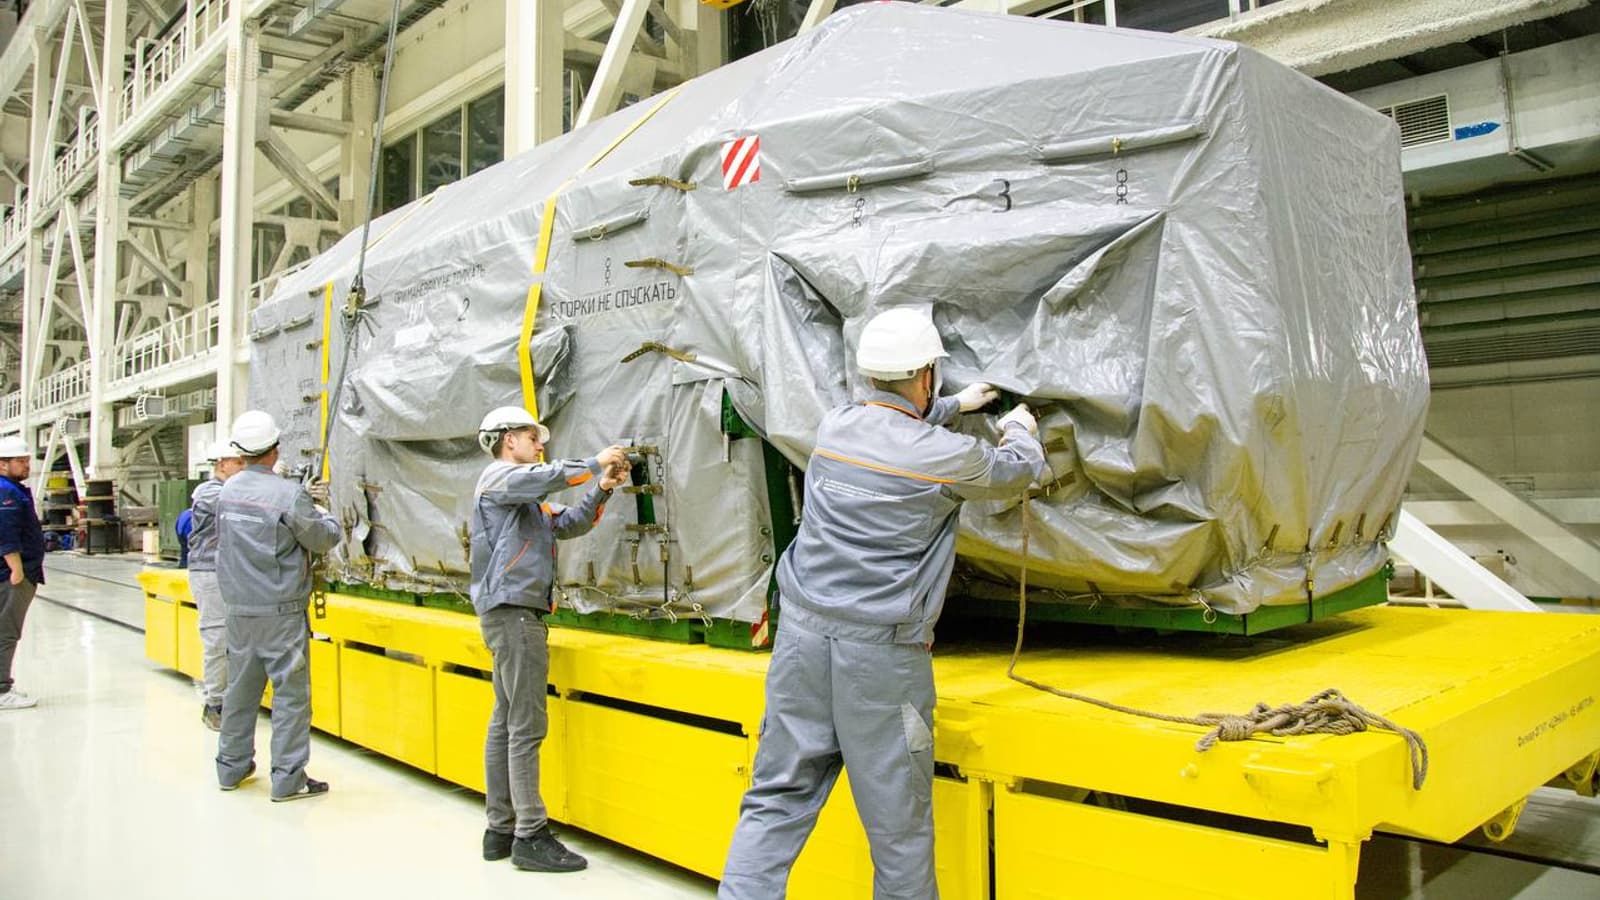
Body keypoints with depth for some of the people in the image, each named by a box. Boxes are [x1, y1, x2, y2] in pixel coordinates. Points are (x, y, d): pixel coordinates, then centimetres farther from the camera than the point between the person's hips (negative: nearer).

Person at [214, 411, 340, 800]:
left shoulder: (228, 490, 3)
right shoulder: (289, 495, -16)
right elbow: (325, 538, -7)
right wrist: (326, 515, 12)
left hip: (239, 609, 7)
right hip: (281, 612, -7)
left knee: (241, 687, 17)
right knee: (291, 692, 0)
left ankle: (232, 767, 29)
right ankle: (288, 778, 2)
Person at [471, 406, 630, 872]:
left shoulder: (526, 498, 25)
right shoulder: (500, 477, -5)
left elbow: (567, 525, 16)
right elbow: (547, 476, -24)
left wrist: (602, 489, 4)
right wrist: (595, 463, -15)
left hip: (513, 613, 10)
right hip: (513, 611, -10)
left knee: (505, 722, 10)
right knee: (526, 726, -10)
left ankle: (500, 830, 15)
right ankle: (531, 835, -8)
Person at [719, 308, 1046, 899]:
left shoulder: (834, 427, 7)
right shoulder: (945, 456, -7)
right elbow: (1018, 472, 14)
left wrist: (956, 405, 42)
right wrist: (1021, 429, 36)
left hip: (802, 630, 6)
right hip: (881, 650, -5)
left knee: (777, 797, 11)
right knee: (898, 823, 8)